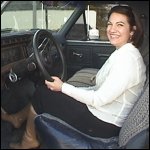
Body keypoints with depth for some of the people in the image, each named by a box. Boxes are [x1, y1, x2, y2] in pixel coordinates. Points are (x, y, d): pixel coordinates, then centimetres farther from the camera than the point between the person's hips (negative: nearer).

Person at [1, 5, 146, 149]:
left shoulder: (127, 58, -23)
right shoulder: (123, 53, 7)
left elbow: (99, 100, -23)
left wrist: (63, 87, -14)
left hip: (103, 124, -9)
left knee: (40, 94, 1)